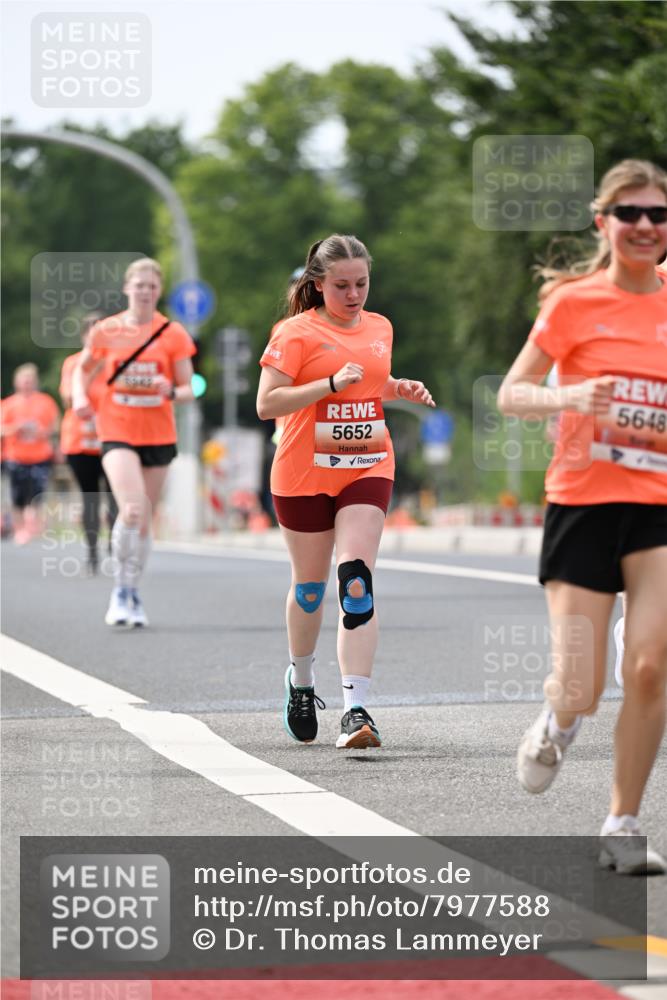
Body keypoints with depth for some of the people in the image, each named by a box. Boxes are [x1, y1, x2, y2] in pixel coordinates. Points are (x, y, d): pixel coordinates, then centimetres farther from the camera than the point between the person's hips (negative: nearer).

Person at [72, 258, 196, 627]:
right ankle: (121, 590, -8)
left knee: (144, 519, 8)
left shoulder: (173, 334, 1)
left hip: (158, 436, 2)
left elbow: (188, 390, 3)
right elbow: (83, 370, 17)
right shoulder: (105, 331, 1)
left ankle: (133, 593, 24)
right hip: (117, 432, -2)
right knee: (132, 509, -21)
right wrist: (80, 396, -4)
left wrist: (171, 391, -20)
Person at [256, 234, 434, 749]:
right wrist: (333, 383, -22)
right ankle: (301, 679, 39)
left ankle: (356, 708, -20)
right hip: (304, 475, -2)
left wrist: (400, 389, 7)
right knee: (310, 585, 11)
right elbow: (266, 403, -15)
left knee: (357, 583, -14)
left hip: (367, 469, 2)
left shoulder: (380, 328, 10)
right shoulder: (296, 333, -7)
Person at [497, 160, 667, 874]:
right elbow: (510, 394, -2)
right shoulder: (575, 302, -3)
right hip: (582, 502, -2)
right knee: (582, 694, -5)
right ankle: (558, 720, 34)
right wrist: (568, 397, -21)